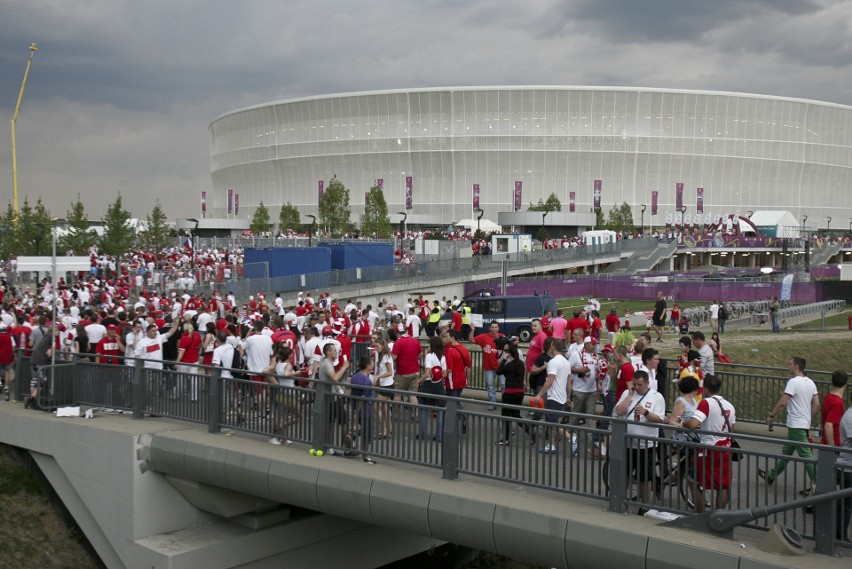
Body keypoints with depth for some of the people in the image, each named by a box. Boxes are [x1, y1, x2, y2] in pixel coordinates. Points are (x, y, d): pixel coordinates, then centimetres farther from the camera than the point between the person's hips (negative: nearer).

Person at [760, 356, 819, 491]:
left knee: (806, 454, -7)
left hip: (796, 425, -9)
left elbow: (782, 402, -20)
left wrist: (771, 416, -8)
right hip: (805, 423, 9)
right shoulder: (810, 382, 9)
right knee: (786, 451, 18)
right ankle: (771, 476, 30)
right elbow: (816, 405, 10)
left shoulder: (793, 382, -17)